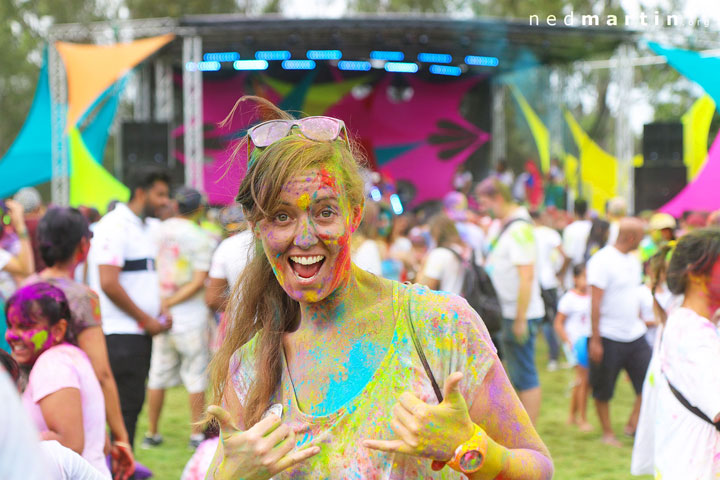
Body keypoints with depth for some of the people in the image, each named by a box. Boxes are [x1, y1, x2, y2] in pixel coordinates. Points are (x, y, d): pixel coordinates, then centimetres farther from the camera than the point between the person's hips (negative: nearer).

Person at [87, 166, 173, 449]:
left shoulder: (148, 227, 16)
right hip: (121, 334, -9)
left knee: (133, 403, 12)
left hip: (141, 332, 9)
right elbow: (109, 284, -20)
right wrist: (147, 320, -14)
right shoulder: (115, 226, -13)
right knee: (126, 406, -6)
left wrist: (160, 314, 11)